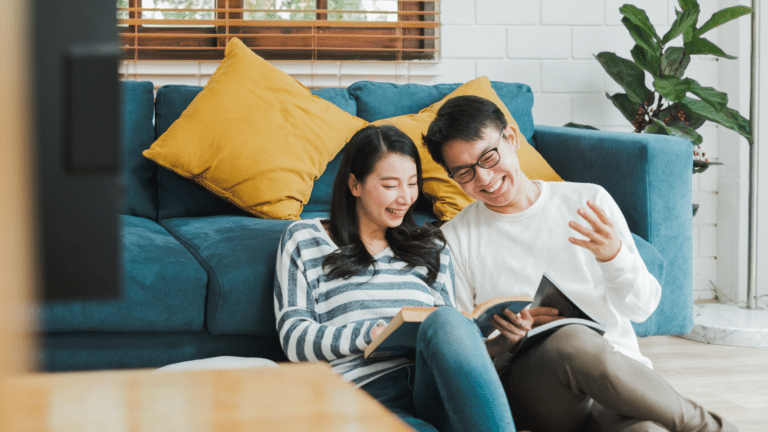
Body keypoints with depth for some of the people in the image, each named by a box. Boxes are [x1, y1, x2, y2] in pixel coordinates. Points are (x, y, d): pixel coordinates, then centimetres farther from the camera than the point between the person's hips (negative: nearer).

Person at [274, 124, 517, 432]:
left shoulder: (431, 247, 29)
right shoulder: (304, 239, 18)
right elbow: (294, 337, 9)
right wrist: (372, 333, -7)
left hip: (435, 388, 4)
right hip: (365, 389, -4)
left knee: (444, 322, -36)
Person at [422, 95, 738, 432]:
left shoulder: (589, 202, 11)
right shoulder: (454, 240, 7)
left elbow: (642, 307, 9)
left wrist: (613, 256, -11)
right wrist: (502, 342, -15)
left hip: (617, 370, 0)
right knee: (573, 342, -37)